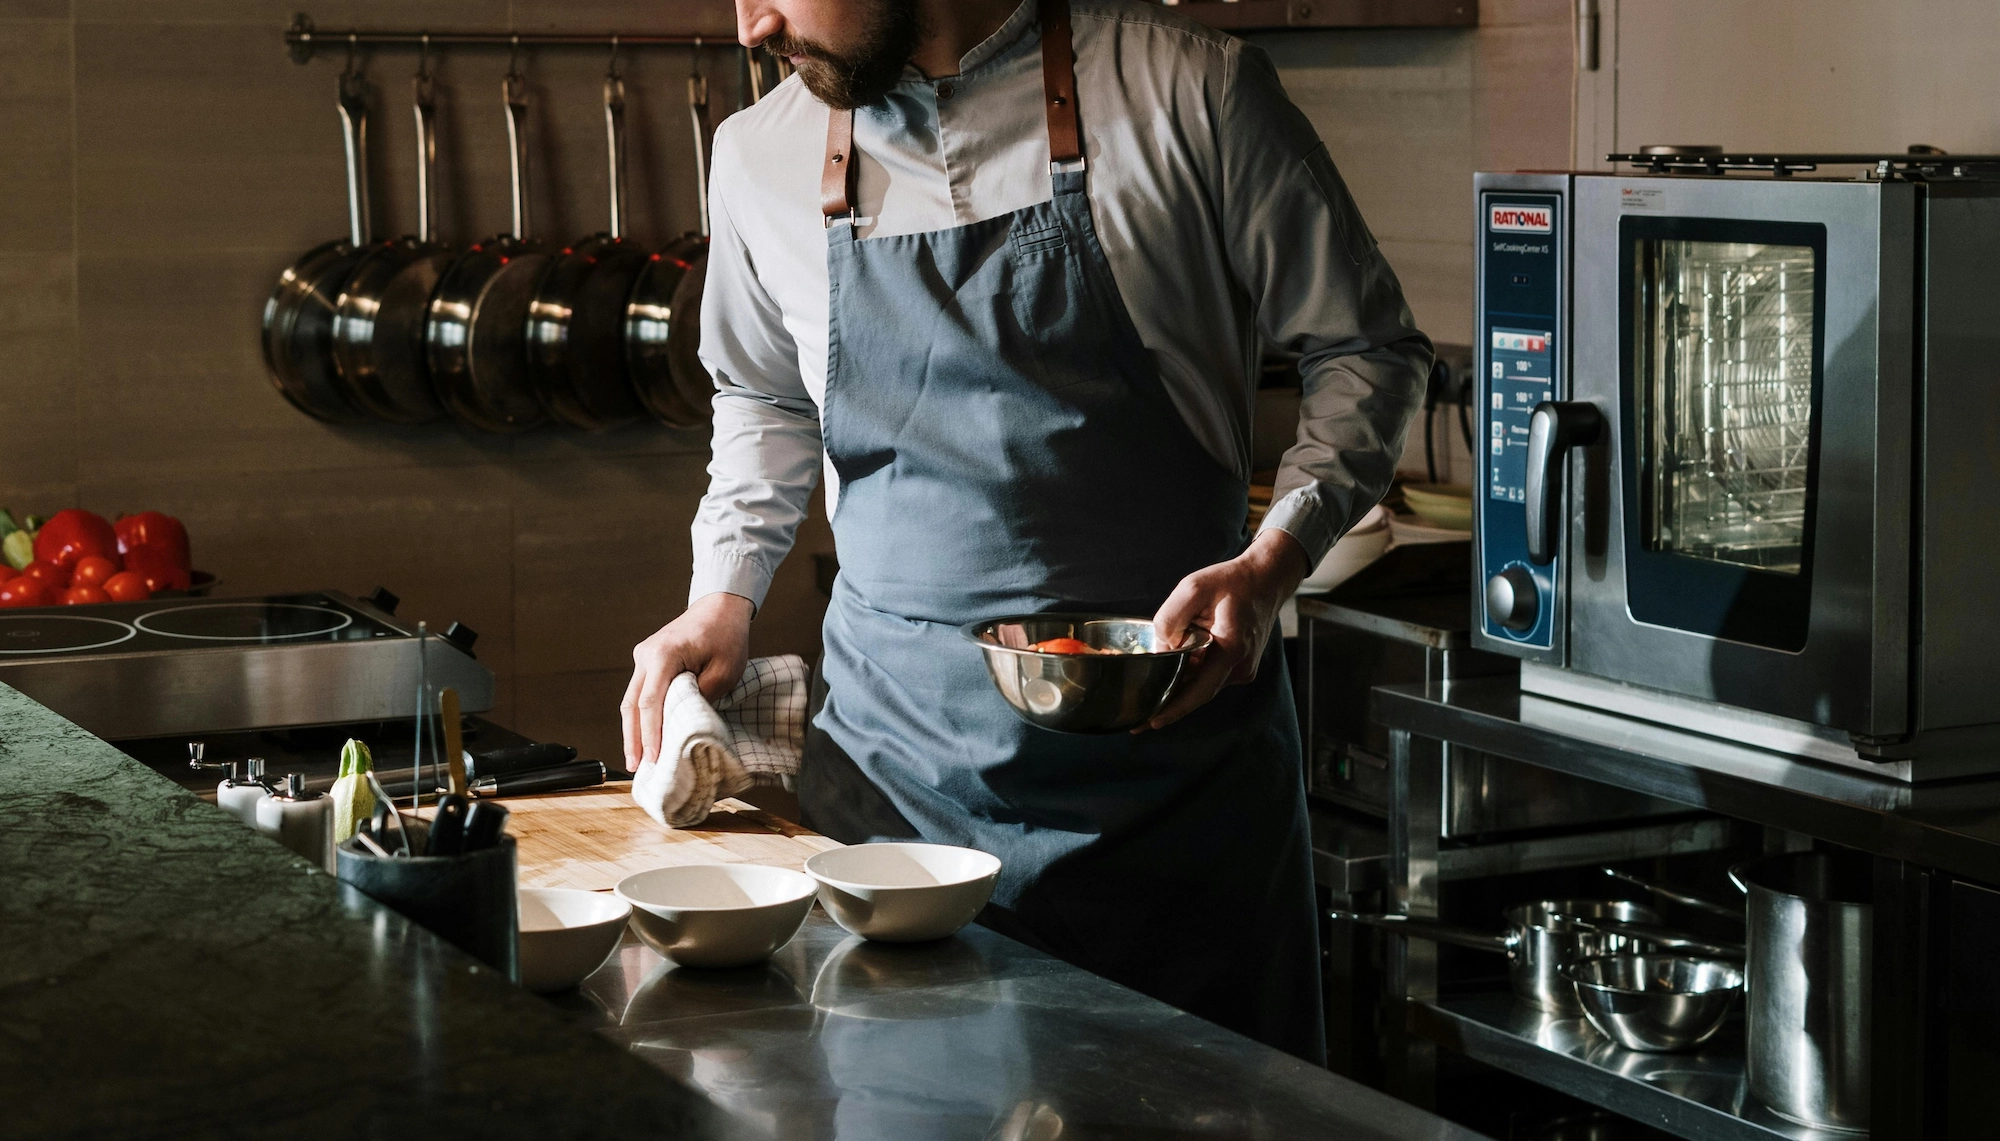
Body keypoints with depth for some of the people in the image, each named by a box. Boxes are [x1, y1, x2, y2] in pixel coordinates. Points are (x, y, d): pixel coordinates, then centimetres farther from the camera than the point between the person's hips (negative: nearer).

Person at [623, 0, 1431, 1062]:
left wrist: (1273, 563, -13)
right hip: (896, 759, 3)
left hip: (1170, 737, -2)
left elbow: (1366, 350, 1)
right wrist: (723, 594, 10)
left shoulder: (1185, 89, -7)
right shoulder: (762, 156, 6)